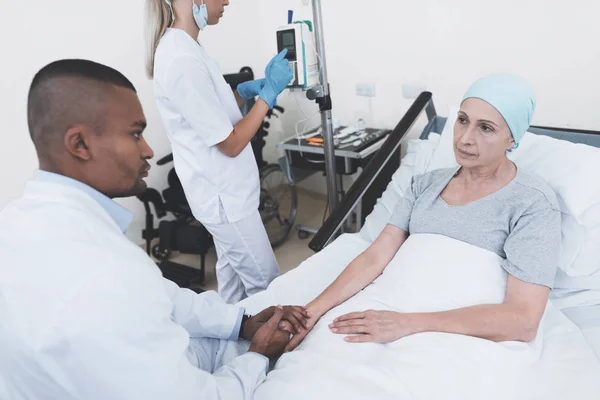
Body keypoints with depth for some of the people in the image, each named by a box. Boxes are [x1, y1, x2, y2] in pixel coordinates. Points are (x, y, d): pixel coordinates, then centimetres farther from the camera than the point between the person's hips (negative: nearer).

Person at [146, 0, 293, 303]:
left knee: (232, 271, 22)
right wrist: (269, 91, -15)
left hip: (221, 189, 10)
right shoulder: (183, 60, -25)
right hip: (224, 194, -10)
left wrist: (245, 91, 2)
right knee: (266, 283, 4)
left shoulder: (180, 47, 6)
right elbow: (230, 143, -21)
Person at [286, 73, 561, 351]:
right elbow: (374, 258, -1)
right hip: (396, 309, 4)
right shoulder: (426, 183, 8)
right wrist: (313, 311, -15)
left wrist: (410, 324, -24)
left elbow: (523, 321, -16)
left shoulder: (533, 204, -7)